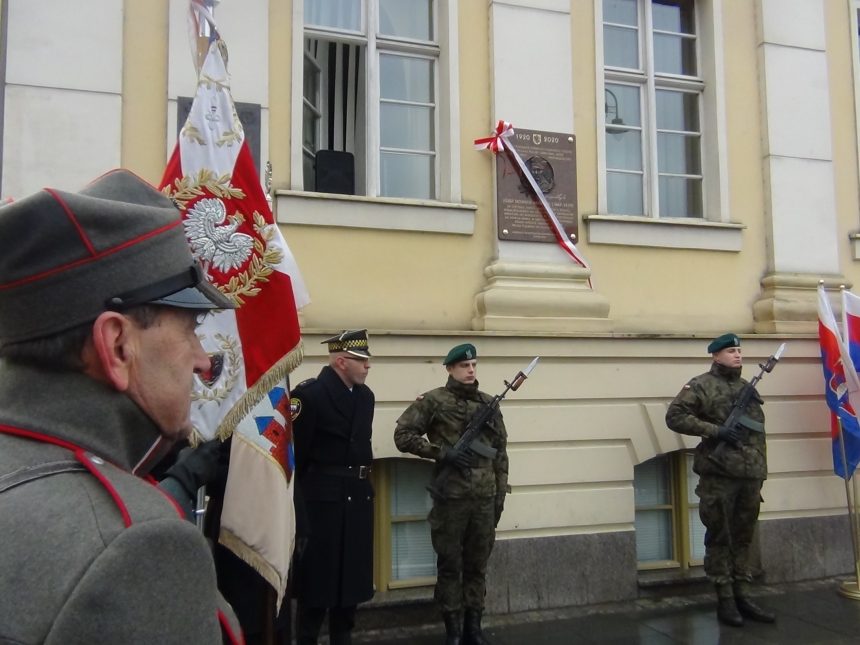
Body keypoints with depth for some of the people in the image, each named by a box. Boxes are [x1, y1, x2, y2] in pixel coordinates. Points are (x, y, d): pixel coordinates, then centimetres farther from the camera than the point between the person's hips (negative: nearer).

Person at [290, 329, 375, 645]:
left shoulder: (365, 395, 10)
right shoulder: (309, 394, -13)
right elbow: (293, 453, -14)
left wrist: (361, 483, 14)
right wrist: (297, 507, -13)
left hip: (359, 497, 7)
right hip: (322, 499, -7)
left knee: (352, 575, 15)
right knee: (317, 576, 4)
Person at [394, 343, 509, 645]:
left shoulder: (489, 404, 9)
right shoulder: (434, 401, -4)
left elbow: (500, 452, 12)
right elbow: (403, 435, -6)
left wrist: (500, 494, 8)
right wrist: (441, 453, -15)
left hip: (484, 498, 4)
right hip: (451, 497, -4)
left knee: (477, 565, 13)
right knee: (450, 565, 6)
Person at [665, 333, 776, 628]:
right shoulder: (701, 386, -5)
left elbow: (758, 430, 21)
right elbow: (674, 417, -13)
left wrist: (760, 469, 16)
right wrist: (716, 430, -18)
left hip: (750, 475, 6)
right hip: (719, 474, -6)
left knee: (743, 538, 12)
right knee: (720, 538, 2)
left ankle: (743, 596, 21)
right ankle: (725, 599, 10)